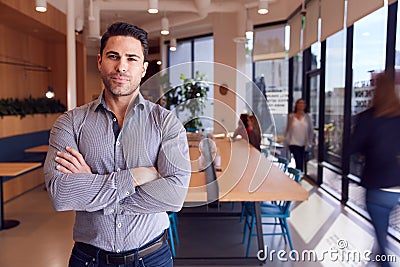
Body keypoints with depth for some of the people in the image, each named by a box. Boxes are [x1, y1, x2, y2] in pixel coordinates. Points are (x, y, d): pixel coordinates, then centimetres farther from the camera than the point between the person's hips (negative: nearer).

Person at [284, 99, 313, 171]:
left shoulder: (307, 117, 2)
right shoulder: (291, 116, 1)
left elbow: (310, 131, 5)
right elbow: (288, 130, 6)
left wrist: (309, 143, 0)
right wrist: (286, 142, 3)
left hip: (304, 144, 2)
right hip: (294, 143, -2)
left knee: (301, 163, 8)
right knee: (299, 163, -12)